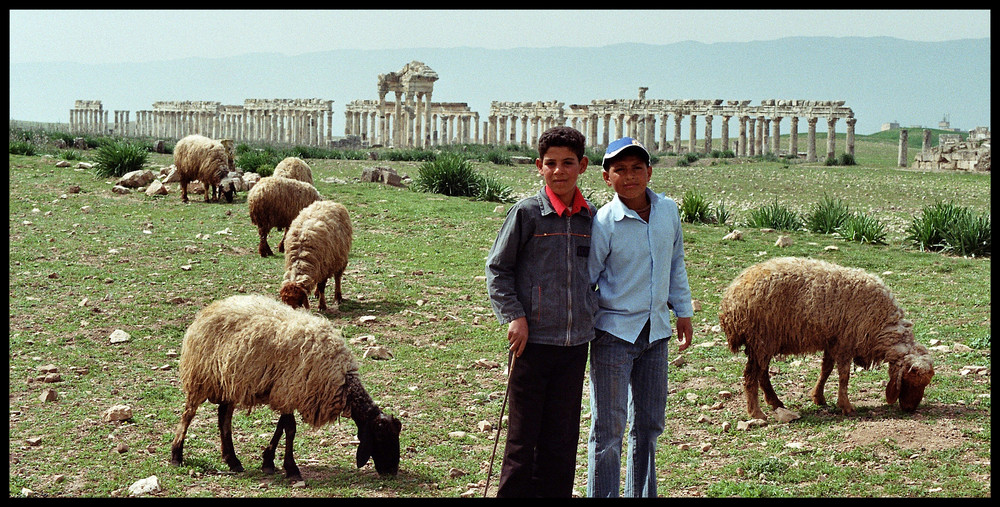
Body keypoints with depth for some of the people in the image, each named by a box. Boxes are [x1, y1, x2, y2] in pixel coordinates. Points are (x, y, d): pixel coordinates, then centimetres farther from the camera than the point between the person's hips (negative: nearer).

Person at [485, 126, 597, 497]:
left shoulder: (591, 217, 7)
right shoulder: (526, 212, -5)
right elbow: (496, 269, -1)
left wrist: (591, 313, 11)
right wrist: (515, 316, -9)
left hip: (575, 341, 4)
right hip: (532, 340, -4)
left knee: (563, 433, 9)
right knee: (524, 431, 3)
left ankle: (555, 492, 20)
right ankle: (512, 492, 13)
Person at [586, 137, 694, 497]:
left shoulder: (668, 211, 1)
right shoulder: (603, 223, -14)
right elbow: (585, 278, -8)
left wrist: (683, 311, 19)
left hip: (655, 331, 6)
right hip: (614, 331, -5)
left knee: (649, 424, 15)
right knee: (608, 428, -3)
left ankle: (642, 494, 28)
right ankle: (602, 494, 8)